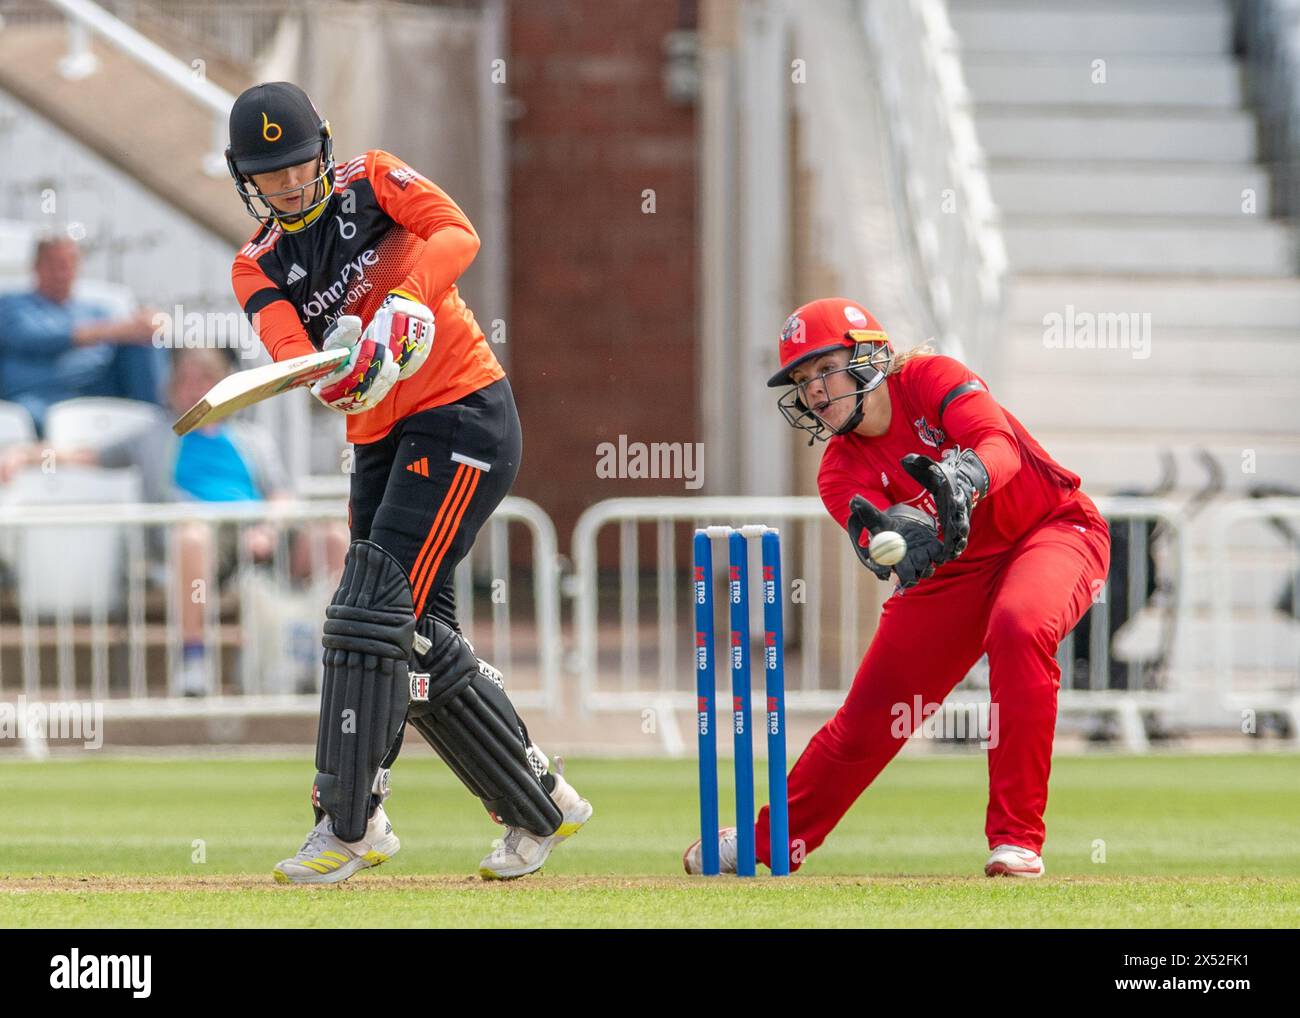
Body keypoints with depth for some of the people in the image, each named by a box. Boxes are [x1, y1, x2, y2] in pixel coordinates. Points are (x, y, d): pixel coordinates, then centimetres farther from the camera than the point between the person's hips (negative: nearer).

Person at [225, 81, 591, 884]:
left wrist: (403, 305, -33)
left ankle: (349, 827, -14)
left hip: (464, 417, -7)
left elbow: (457, 235, -16)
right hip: (382, 444, 7)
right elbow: (292, 355, -10)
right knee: (419, 639, 6)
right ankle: (542, 807, 19)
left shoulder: (374, 182, 1)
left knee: (375, 612, -15)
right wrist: (339, 370, -33)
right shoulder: (259, 267, 9)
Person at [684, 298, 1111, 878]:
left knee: (1017, 628, -37)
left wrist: (964, 478, -58)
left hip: (1053, 528, -5)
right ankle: (770, 840, 30)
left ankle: (1018, 839, -31)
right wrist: (890, 540, -54)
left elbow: (1001, 445, -35)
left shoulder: (928, 379, -18)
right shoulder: (841, 471, -8)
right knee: (867, 716, 5)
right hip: (956, 569, 5)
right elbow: (875, 536, -29)